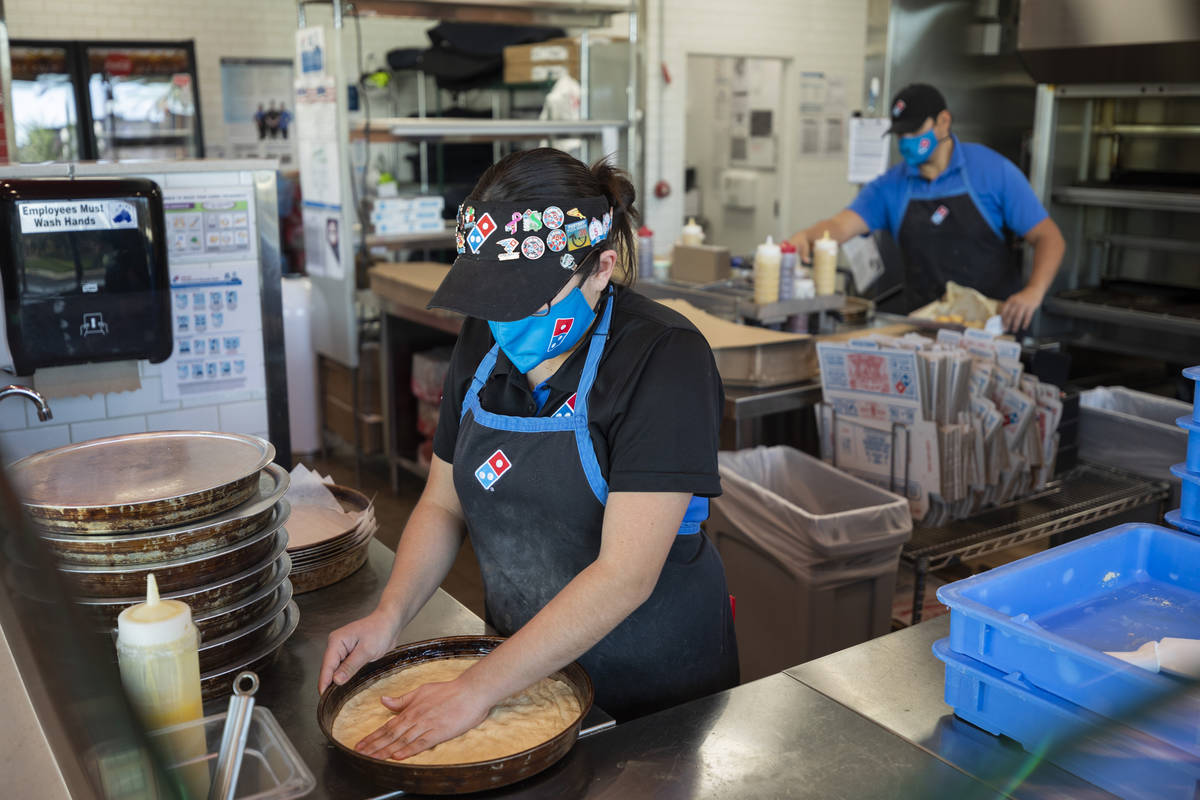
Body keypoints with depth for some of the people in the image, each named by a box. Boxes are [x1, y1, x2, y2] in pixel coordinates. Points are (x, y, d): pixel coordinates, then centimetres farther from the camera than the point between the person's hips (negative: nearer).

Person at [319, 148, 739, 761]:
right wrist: (390, 614, -11)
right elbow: (443, 504, 5)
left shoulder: (664, 359, -23)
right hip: (525, 659, 5)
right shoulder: (484, 341, -3)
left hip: (656, 677, -5)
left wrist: (479, 689, -27)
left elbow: (625, 575, -28)